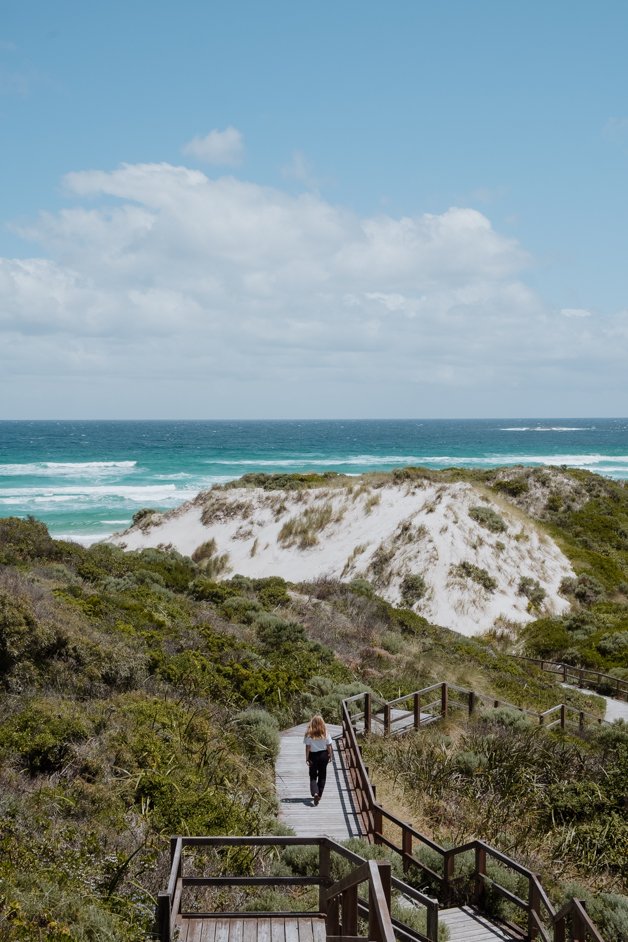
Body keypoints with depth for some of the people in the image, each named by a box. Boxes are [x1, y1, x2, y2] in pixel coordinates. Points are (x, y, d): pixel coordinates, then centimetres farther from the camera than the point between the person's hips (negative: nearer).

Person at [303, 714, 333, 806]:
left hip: (313, 755, -2)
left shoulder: (309, 734, -14)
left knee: (313, 776, 6)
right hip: (323, 754, 2)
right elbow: (329, 746, -3)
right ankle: (319, 794, 22)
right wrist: (330, 755, 10)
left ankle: (315, 793, -16)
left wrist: (307, 758, -5)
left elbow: (307, 747, -12)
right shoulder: (325, 733, -8)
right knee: (322, 776, 16)